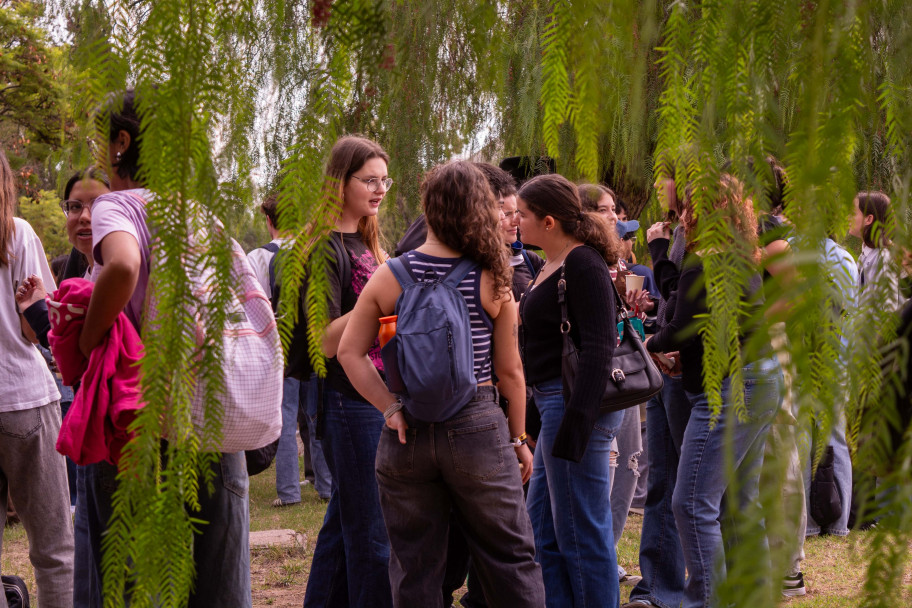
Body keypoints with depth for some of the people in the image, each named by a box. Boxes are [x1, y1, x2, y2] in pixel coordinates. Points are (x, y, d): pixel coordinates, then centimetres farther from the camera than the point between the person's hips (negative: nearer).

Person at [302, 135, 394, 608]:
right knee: (372, 535, -7)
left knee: (344, 524, 15)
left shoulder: (365, 242, 16)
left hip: (376, 399, 9)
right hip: (351, 402, -9)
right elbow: (327, 340, -19)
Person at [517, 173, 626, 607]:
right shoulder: (553, 267, 15)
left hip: (579, 404, -10)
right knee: (544, 531, 16)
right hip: (555, 404, 10)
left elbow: (598, 349, -21)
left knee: (582, 534, -4)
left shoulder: (583, 265, -14)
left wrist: (574, 424, -25)